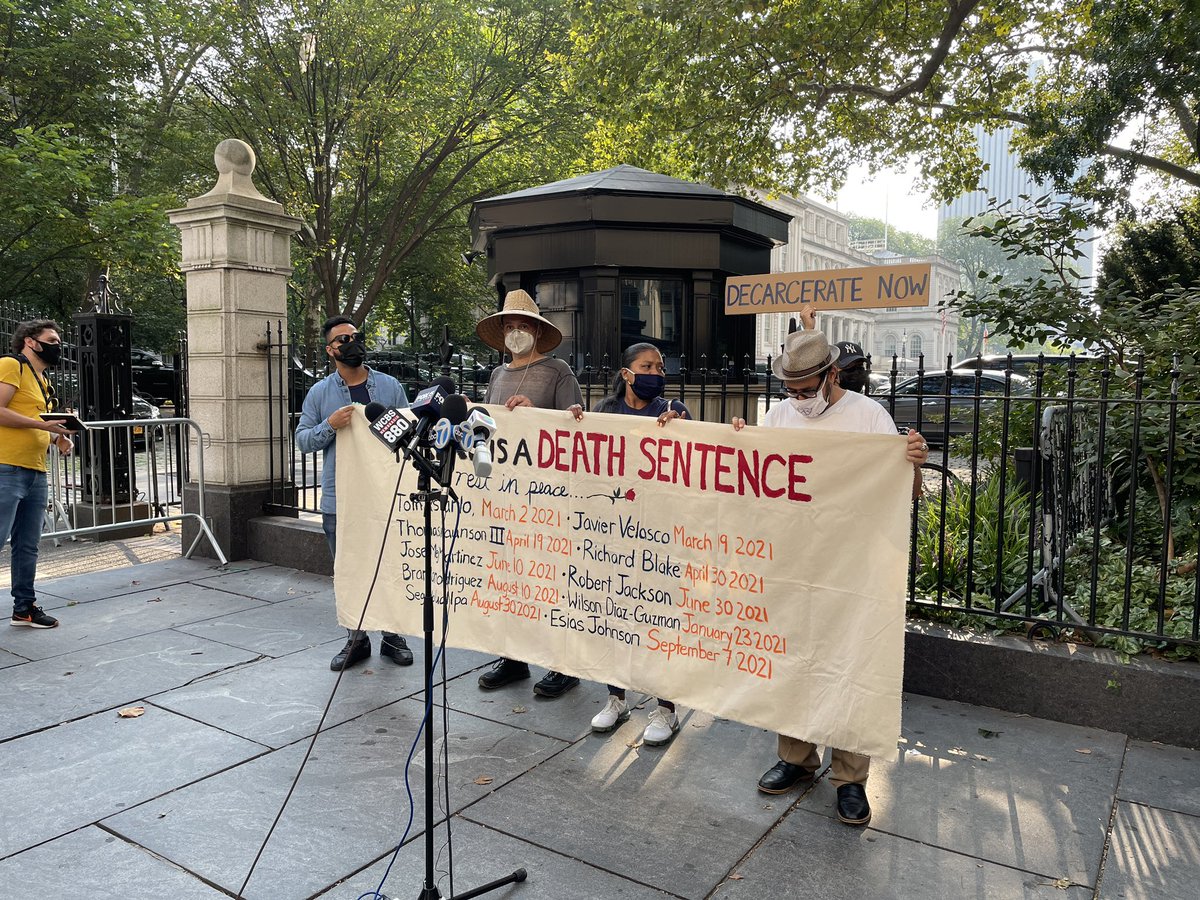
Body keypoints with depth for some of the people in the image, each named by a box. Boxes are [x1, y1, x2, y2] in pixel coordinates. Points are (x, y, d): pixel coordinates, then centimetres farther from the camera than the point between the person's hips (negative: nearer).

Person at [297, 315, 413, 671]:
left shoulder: (390, 386, 5)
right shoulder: (319, 393, 5)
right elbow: (303, 440, 3)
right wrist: (330, 425, -15)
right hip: (339, 501, 0)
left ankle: (392, 636, 21)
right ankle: (356, 639, 23)